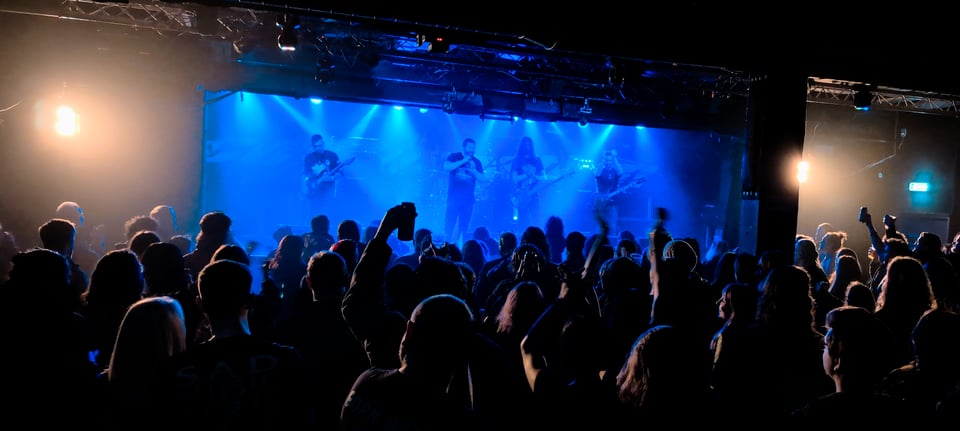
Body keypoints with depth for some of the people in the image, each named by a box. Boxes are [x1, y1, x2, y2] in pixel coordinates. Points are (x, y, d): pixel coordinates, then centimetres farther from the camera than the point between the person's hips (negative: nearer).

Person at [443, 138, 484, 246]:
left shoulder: (476, 162, 12)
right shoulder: (454, 156, 4)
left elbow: (482, 178, 5)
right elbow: (446, 167, -14)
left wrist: (473, 170, -13)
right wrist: (463, 161, -17)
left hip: (468, 198, 3)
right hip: (454, 197, -3)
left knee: (464, 226, 2)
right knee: (449, 223, -7)